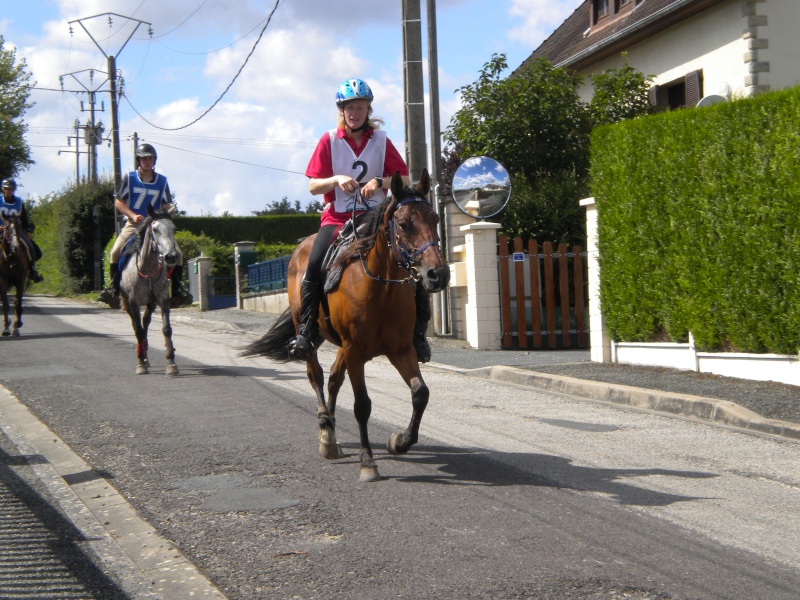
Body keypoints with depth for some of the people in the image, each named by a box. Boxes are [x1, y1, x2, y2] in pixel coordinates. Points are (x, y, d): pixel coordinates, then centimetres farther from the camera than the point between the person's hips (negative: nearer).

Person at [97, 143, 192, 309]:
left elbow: (166, 206, 13)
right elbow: (118, 201, 1)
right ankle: (114, 288, -14)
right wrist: (133, 215, -14)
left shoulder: (162, 181, 7)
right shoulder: (129, 178, 2)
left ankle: (177, 290, -3)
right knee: (115, 251, -26)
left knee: (177, 253, -16)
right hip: (133, 225, -2)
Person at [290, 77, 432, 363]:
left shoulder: (381, 141, 7)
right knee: (314, 266, -26)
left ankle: (418, 331, -3)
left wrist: (379, 182, -14)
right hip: (337, 218, -1)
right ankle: (306, 332, -16)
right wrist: (337, 180, -18)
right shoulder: (329, 140, 3)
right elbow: (313, 185, 2)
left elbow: (404, 180, 5)